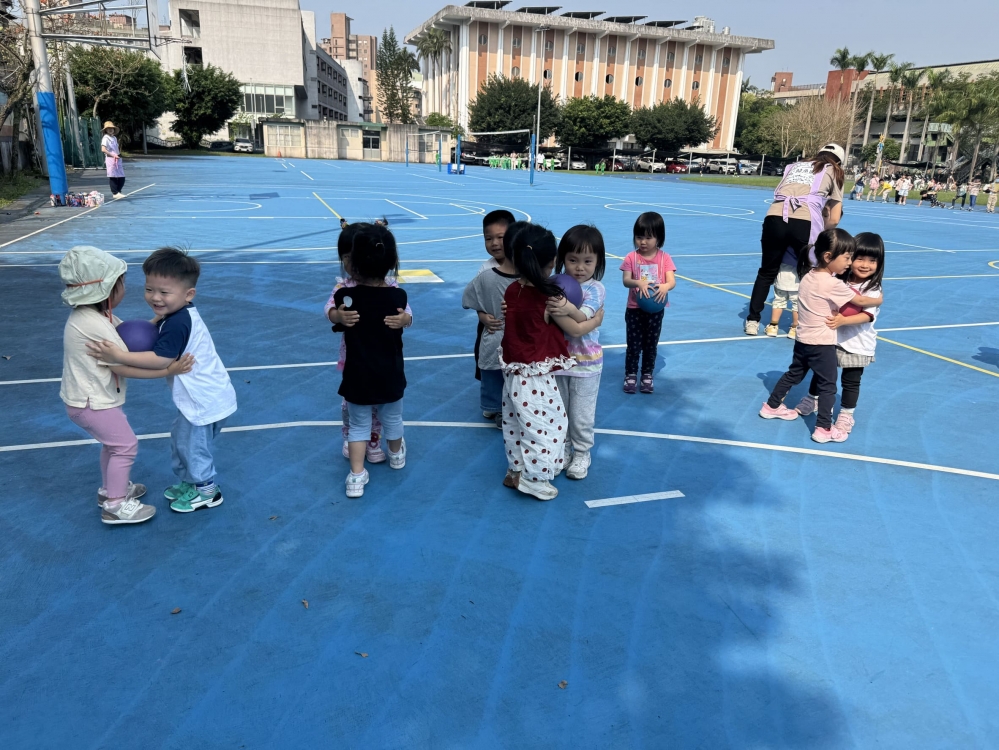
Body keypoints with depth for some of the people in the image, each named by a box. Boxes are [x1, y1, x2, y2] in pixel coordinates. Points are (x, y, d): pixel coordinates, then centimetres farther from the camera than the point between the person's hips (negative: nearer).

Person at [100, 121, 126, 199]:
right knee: (112, 177, -4)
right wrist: (113, 155, -20)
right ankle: (115, 193, -1)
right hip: (110, 159, -7)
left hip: (117, 159, 7)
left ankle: (118, 192, 18)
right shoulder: (105, 138, -6)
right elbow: (103, 149, -16)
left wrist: (119, 154, 10)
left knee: (122, 177, 6)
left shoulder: (114, 138, 17)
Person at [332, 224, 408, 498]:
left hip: (358, 377, -1)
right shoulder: (398, 296, -16)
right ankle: (396, 455, 49)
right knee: (392, 419, 25)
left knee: (358, 425, 16)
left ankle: (356, 477, 13)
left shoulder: (344, 296, -18)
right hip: (390, 376, 1)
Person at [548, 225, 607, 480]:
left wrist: (567, 308, -41)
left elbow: (581, 320, -25)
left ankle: (581, 453, 29)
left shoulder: (596, 289, -13)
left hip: (585, 363, -3)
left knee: (581, 414, 10)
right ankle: (562, 447, 36)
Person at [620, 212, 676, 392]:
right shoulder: (631, 257, -6)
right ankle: (631, 375, 20)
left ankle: (647, 375, 26)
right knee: (633, 344, 6)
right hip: (634, 309, -1)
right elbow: (626, 280, -16)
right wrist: (639, 283, -37)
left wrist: (665, 287, -38)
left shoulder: (664, 258, -4)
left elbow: (672, 281, -14)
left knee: (651, 344, 12)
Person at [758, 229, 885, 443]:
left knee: (794, 374, 23)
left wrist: (835, 312, 3)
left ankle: (772, 406, 35)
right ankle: (824, 429, 9)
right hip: (822, 344, -7)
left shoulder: (808, 276, 2)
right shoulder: (833, 284, -21)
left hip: (803, 340, 8)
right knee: (828, 385, 4)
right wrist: (878, 300, 9)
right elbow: (860, 301, -9)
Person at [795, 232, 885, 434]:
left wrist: (844, 320, -40)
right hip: (832, 338, 4)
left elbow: (868, 315, -26)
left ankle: (846, 415, 23)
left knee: (851, 380, 7)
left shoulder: (873, 289, -16)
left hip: (856, 344, -4)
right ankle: (812, 400, 43)